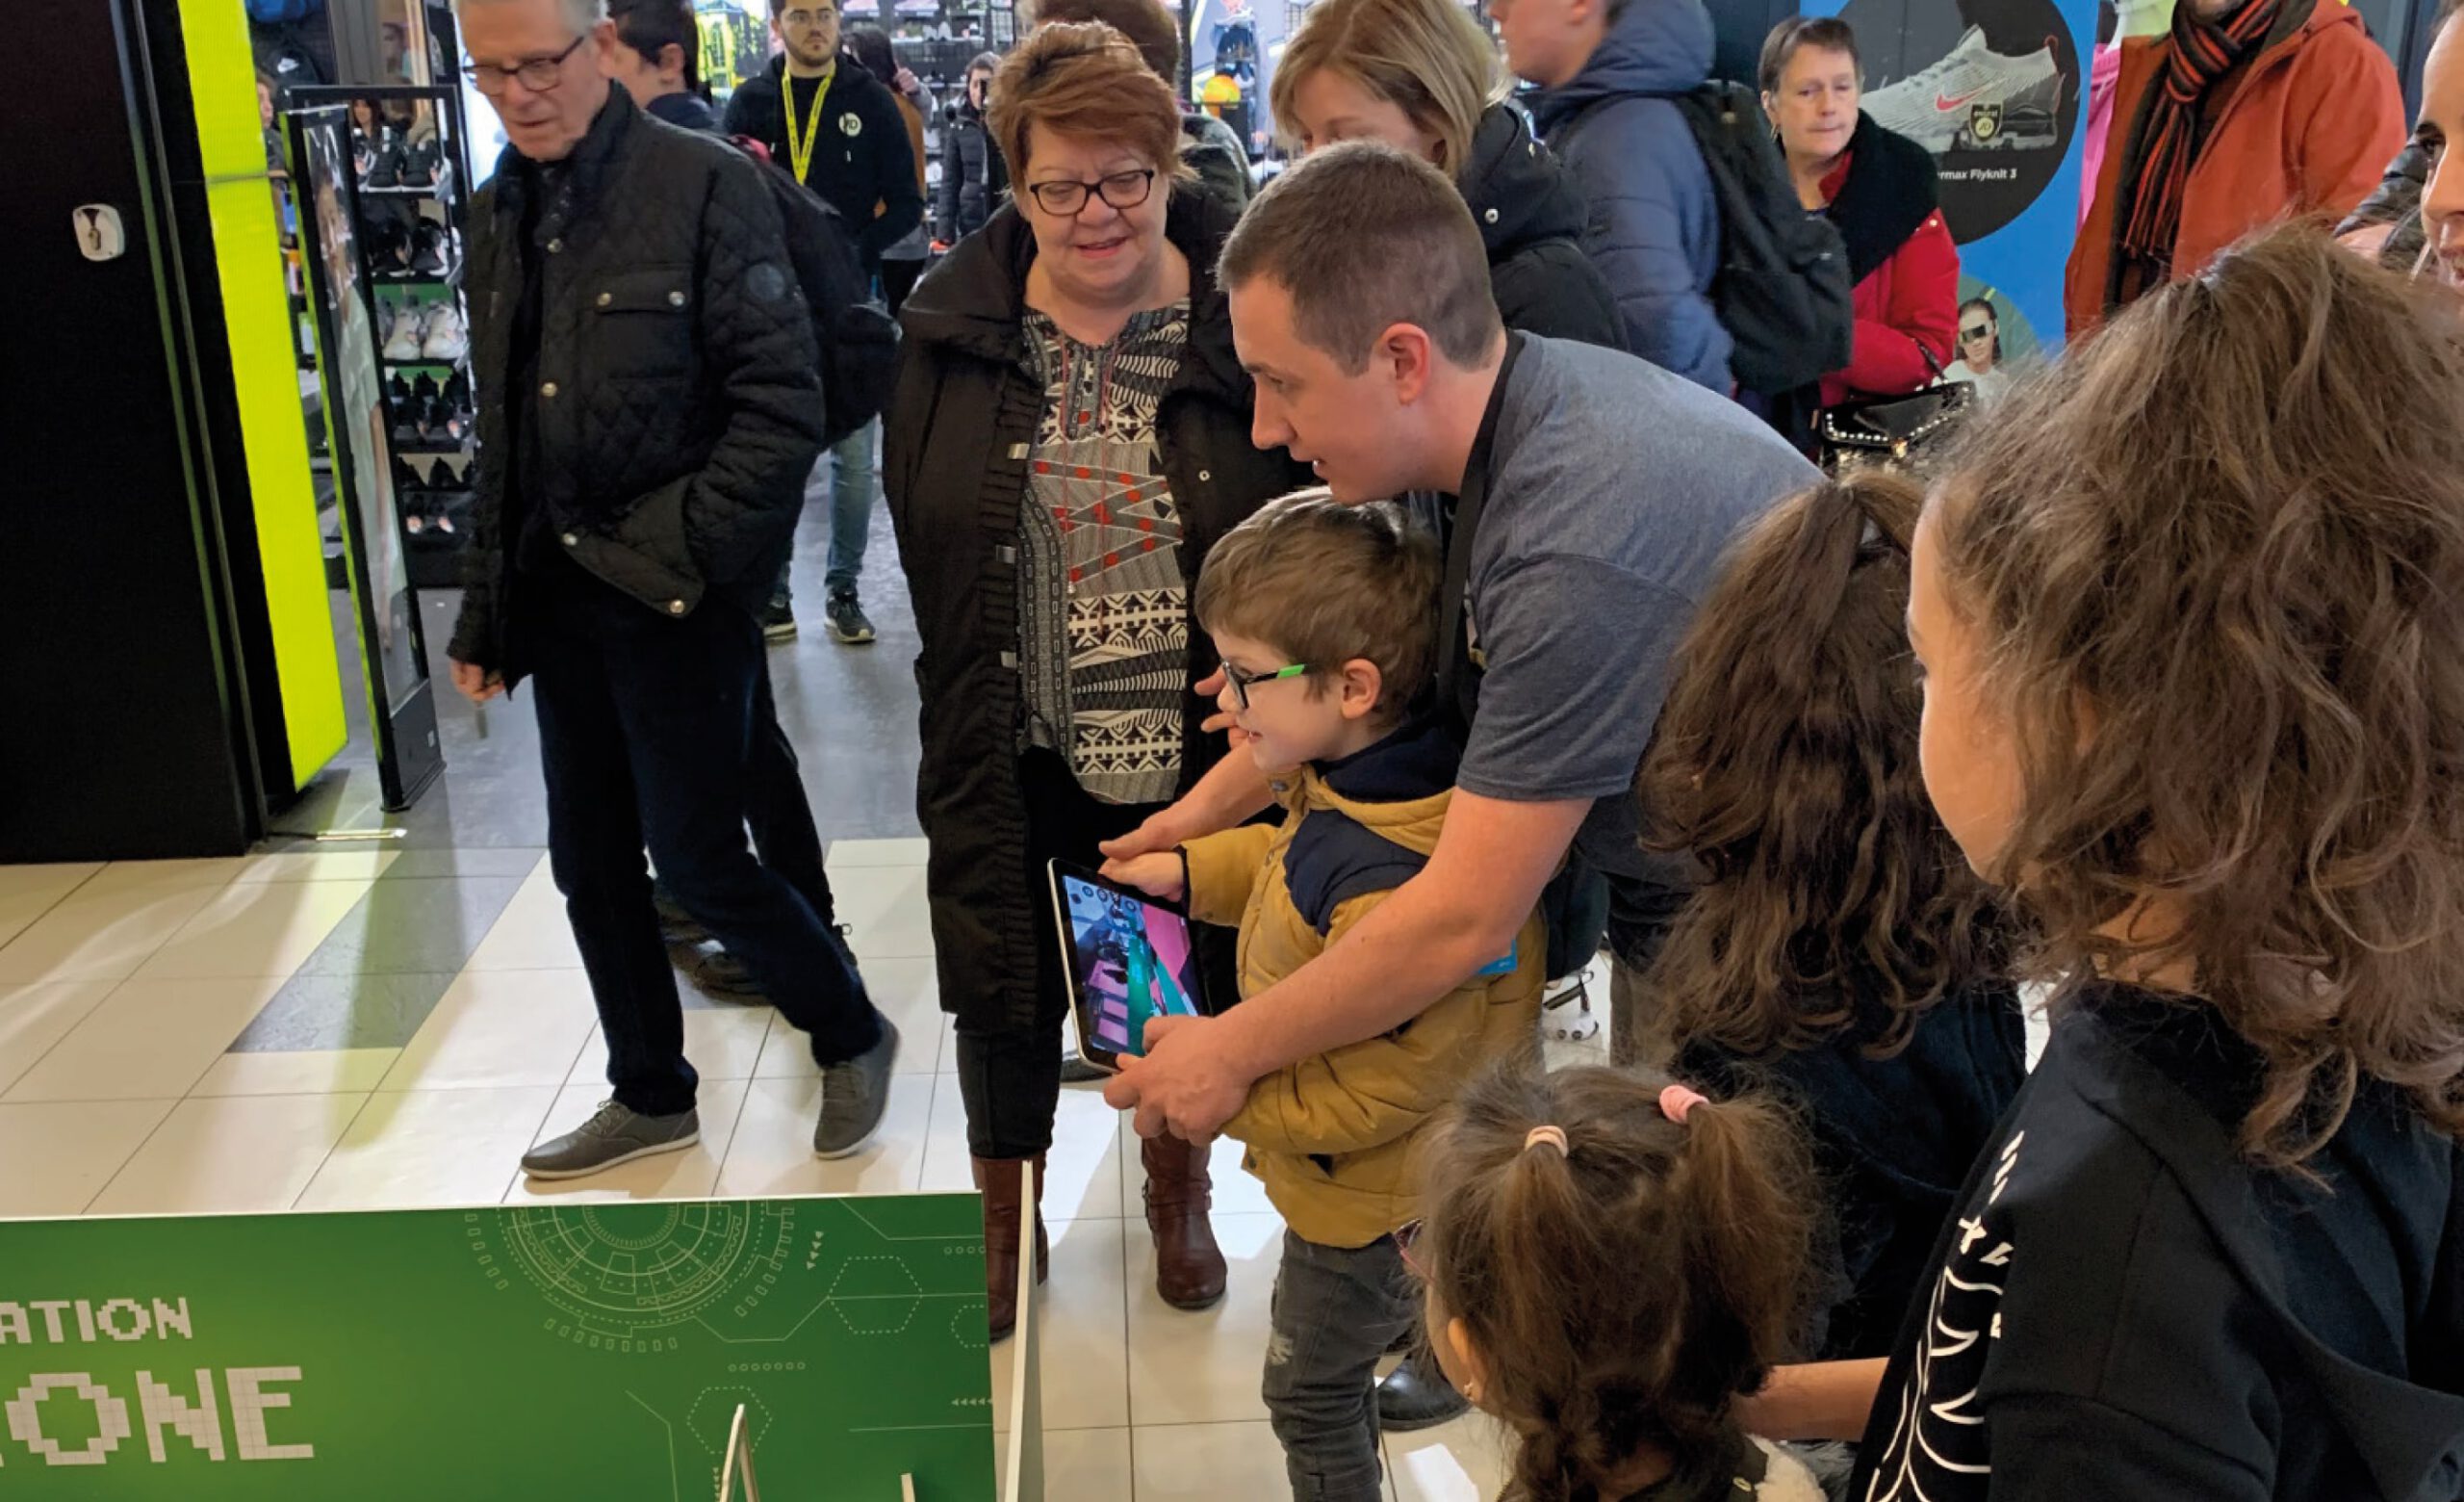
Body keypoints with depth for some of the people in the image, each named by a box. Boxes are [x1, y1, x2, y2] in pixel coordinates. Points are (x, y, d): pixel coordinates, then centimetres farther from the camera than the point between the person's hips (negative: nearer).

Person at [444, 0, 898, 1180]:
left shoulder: (707, 185, -11)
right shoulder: (498, 211, 9)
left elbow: (783, 405, -14)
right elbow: (501, 434, 14)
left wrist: (683, 551, -18)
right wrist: (488, 616, 12)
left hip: (679, 595, -6)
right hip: (558, 595, 7)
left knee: (696, 858, -1)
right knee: (590, 865, 13)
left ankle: (851, 1034, 24)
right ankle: (650, 1097, 32)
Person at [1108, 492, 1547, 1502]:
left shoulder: (1400, 891, -42)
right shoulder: (1351, 782, -13)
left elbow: (1371, 1093, -33)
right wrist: (1189, 871, 4)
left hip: (1374, 1208, -9)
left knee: (1309, 1392, 18)